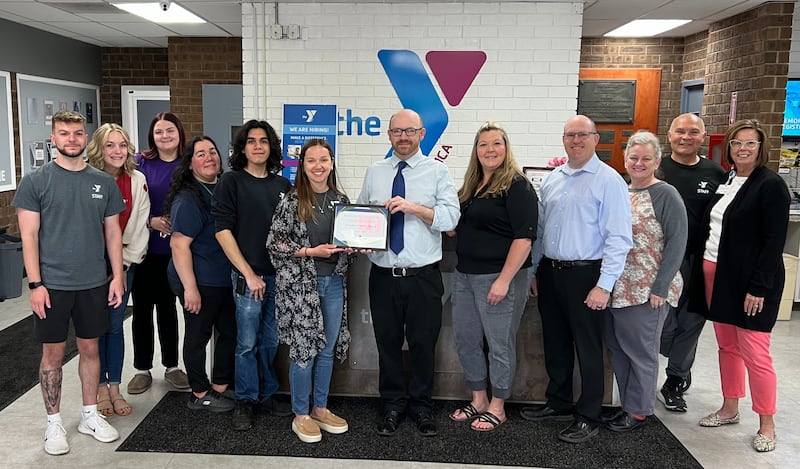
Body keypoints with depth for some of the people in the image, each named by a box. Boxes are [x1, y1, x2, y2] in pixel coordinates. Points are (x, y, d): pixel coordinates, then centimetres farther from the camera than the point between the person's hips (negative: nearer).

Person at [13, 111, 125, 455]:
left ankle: (90, 415, 28)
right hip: (52, 285, -2)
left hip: (94, 284, 3)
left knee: (90, 349, 13)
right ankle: (54, 423, 23)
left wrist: (117, 275, 2)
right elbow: (29, 236, -6)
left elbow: (112, 232, 8)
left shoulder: (104, 182, 4)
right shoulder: (35, 181, -4)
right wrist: (35, 284, -11)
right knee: (53, 353, 8)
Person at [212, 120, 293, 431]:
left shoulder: (283, 185, 10)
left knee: (271, 342, 13)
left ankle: (266, 395, 29)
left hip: (280, 275, 4)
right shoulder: (231, 182, -2)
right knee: (247, 343, 4)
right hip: (248, 276, -4)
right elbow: (223, 231, -7)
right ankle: (245, 402, 20)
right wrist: (249, 274, -11)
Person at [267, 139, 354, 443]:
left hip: (334, 282, 5)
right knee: (304, 349, 1)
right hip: (300, 284, -5)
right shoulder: (292, 201, -7)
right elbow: (274, 244, -9)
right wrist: (311, 252, -17)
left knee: (327, 349, 12)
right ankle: (301, 415, 18)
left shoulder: (341, 199, 7)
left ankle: (321, 409, 29)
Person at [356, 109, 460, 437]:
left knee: (423, 344, 10)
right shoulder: (374, 173, 9)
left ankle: (422, 407, 30)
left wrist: (414, 207, -23)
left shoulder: (437, 171, 0)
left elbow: (451, 217, -11)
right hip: (383, 275, 2)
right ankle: (392, 406, 31)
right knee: (387, 344, 12)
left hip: (423, 277, -2)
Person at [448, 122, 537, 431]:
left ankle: (497, 407, 21)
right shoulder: (470, 186, 14)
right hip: (465, 274, 8)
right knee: (465, 339, 13)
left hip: (499, 276, -8)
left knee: (500, 343, 5)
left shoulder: (516, 186, -10)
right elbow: (456, 228, 23)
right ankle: (478, 400, 30)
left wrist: (504, 280, -22)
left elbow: (524, 237, -17)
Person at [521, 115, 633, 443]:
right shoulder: (552, 179, 10)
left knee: (587, 348, 5)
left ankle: (588, 417, 21)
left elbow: (618, 238, -14)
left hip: (585, 275, -6)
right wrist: (534, 271, 14)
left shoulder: (609, 181, -9)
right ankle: (558, 404, 34)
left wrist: (604, 285, -18)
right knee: (555, 344, 17)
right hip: (549, 272, 6)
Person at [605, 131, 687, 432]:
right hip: (616, 288, 7)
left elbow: (677, 243, -11)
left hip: (647, 292, -6)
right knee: (618, 347, 14)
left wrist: (660, 288, -15)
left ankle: (639, 411, 21)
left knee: (641, 351, 5)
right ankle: (628, 404, 30)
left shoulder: (665, 195, -8)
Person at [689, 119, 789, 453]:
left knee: (753, 352, -2)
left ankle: (766, 423, 14)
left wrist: (758, 287, -18)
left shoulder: (771, 185, -10)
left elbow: (774, 242, -14)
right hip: (715, 274, 7)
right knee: (726, 346, 15)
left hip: (750, 281, -7)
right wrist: (702, 268, 9)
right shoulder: (724, 181, 11)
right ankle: (729, 408, 28)